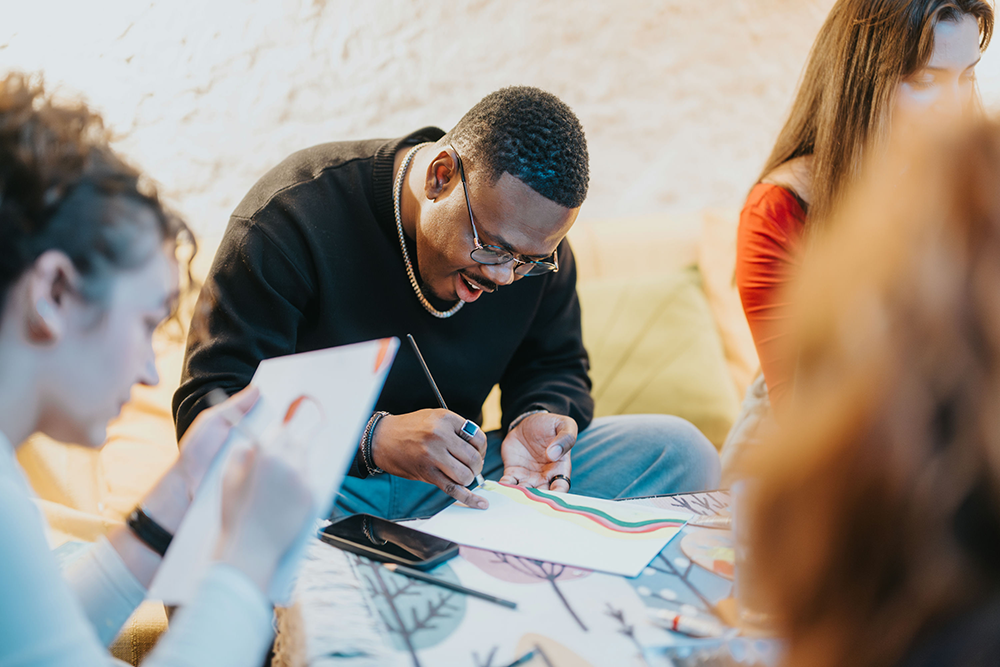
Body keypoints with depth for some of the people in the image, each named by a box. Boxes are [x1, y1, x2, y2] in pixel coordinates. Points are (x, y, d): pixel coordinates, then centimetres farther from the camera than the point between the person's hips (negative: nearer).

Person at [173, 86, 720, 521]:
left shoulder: (531, 239, -3)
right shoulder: (293, 218, -19)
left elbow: (553, 365, 13)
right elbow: (208, 405, -21)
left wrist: (536, 419, -13)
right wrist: (375, 439, -35)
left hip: (447, 481, 5)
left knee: (678, 452, -11)